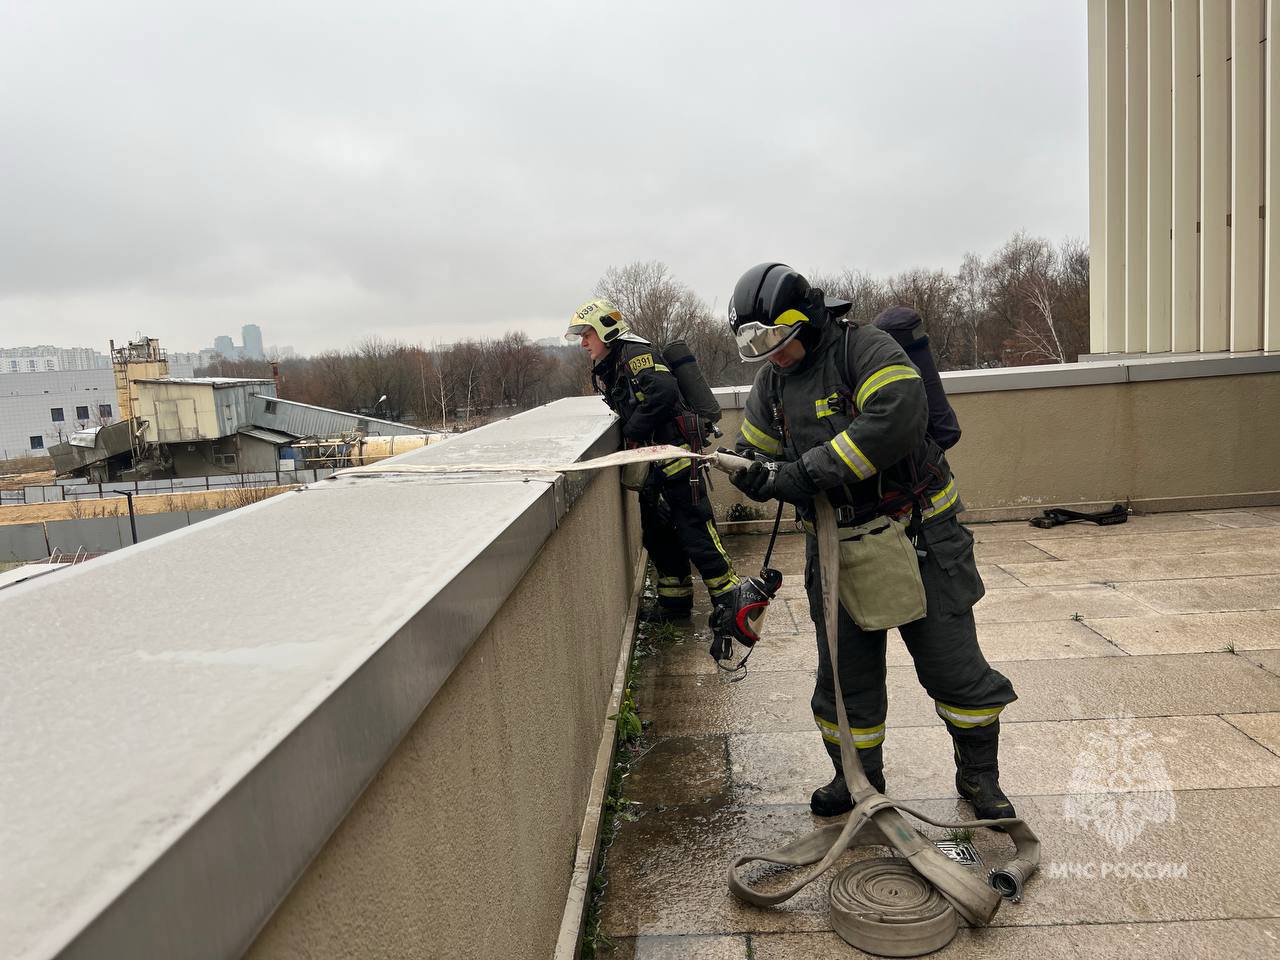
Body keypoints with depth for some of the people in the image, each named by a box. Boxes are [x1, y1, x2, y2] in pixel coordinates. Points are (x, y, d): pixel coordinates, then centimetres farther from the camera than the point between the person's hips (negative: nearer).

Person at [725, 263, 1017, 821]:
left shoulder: (864, 349, -16)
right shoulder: (773, 381, 6)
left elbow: (898, 418, -32)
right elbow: (753, 451, 12)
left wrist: (810, 470, -31)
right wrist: (761, 476, -14)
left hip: (914, 536, -5)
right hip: (836, 545, 6)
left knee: (953, 665, 5)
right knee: (844, 673, 11)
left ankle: (979, 776, 27)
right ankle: (857, 776, 32)